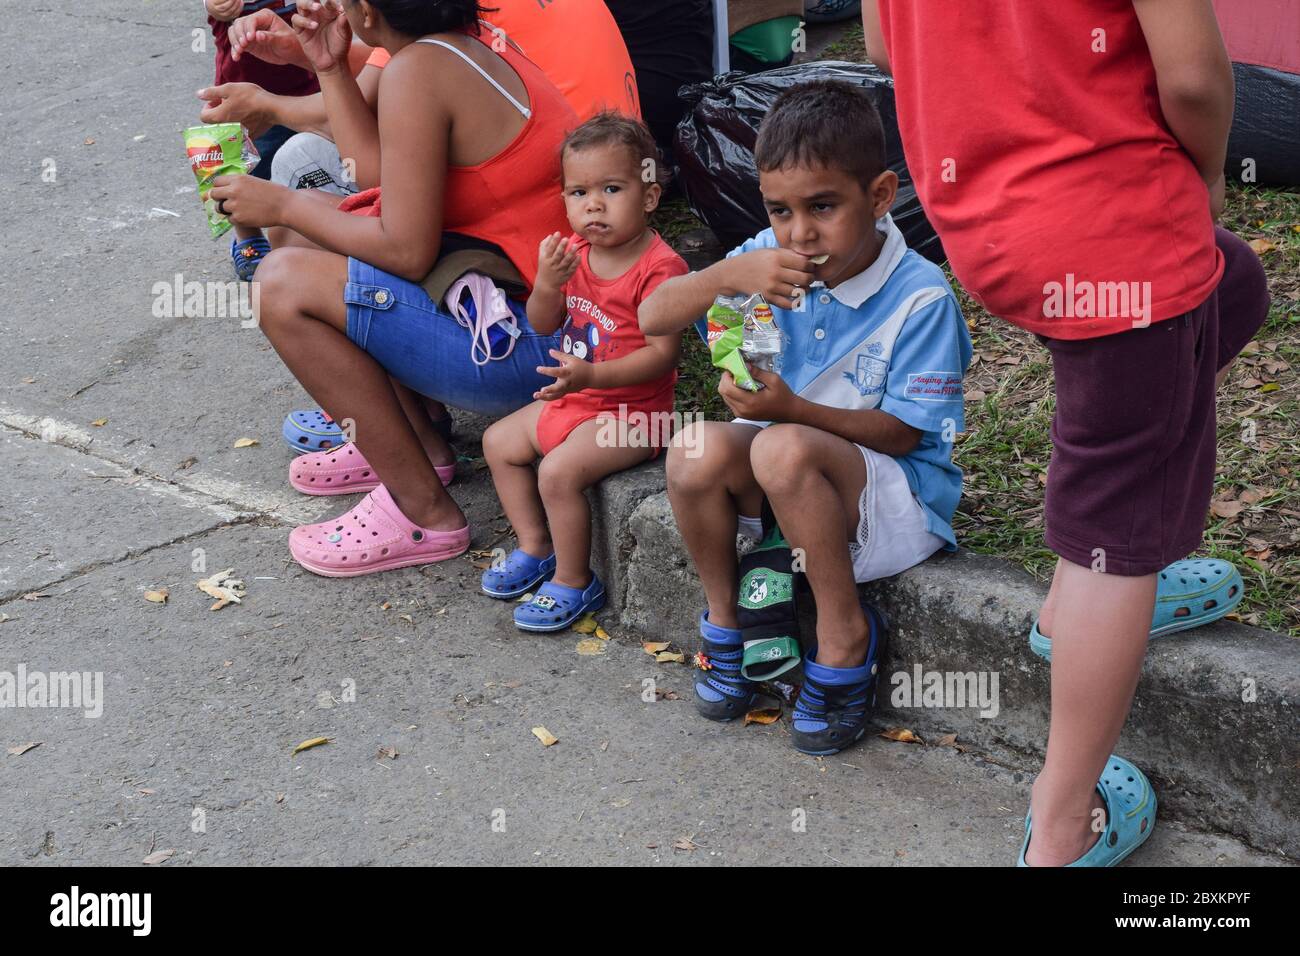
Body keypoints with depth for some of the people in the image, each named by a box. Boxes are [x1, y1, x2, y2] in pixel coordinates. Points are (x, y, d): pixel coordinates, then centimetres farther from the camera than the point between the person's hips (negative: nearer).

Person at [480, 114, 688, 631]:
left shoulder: (659, 267, -22)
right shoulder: (573, 252, 1)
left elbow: (663, 353, -25)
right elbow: (542, 324, 3)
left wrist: (591, 375, -34)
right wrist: (547, 284, -19)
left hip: (632, 409, -9)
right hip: (575, 397, 9)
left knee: (560, 470, -25)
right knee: (500, 442, 14)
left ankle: (572, 582, -6)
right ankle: (536, 548, 25)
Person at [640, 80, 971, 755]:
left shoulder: (920, 298, -18)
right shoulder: (771, 261, -4)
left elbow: (901, 433, -17)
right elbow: (653, 319, -9)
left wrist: (792, 409, -30)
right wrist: (730, 274, -28)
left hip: (896, 495, -5)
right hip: (784, 488, 5)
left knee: (783, 449, -35)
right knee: (696, 451, -26)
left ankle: (845, 632, -16)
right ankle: (723, 613, -1)